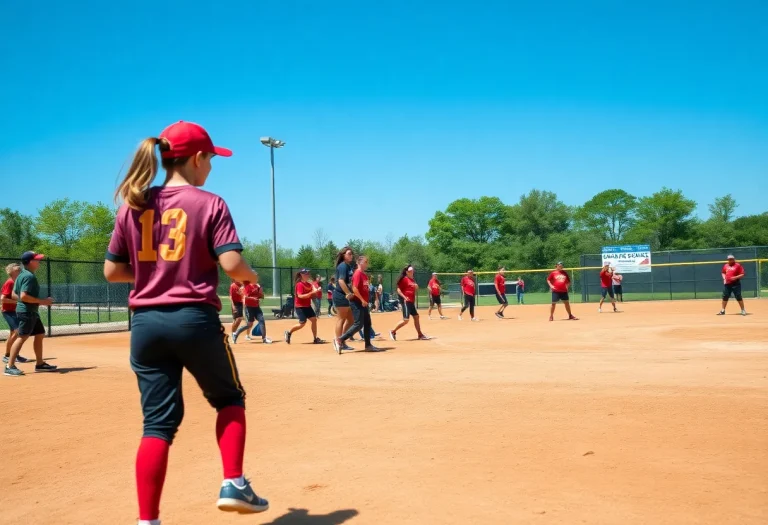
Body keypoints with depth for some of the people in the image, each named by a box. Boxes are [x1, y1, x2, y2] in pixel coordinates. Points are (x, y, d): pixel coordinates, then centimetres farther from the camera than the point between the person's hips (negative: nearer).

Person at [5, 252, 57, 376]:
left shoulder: (21, 275, 13)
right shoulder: (29, 276, -16)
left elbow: (14, 294, 15)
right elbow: (23, 296, -25)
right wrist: (42, 301, -20)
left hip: (32, 312, 11)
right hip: (27, 311, -11)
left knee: (40, 334, 15)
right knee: (22, 337, -13)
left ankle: (40, 364, 20)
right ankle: (9, 366, -14)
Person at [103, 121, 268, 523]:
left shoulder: (131, 206, 7)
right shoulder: (209, 204, -5)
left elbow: (112, 271, 8)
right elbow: (232, 265, -15)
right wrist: (251, 276, 7)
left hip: (146, 323, 4)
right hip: (195, 319, -4)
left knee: (158, 420, 9)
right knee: (229, 399, 19)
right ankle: (233, 485, 11)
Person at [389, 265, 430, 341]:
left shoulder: (412, 280, 15)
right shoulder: (404, 279, -9)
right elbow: (398, 290, -13)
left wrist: (416, 287, 6)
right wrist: (404, 297, -24)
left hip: (411, 302, 9)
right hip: (406, 301, -9)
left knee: (416, 317, 11)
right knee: (406, 320, -12)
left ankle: (420, 335, 19)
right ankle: (393, 332, 1)